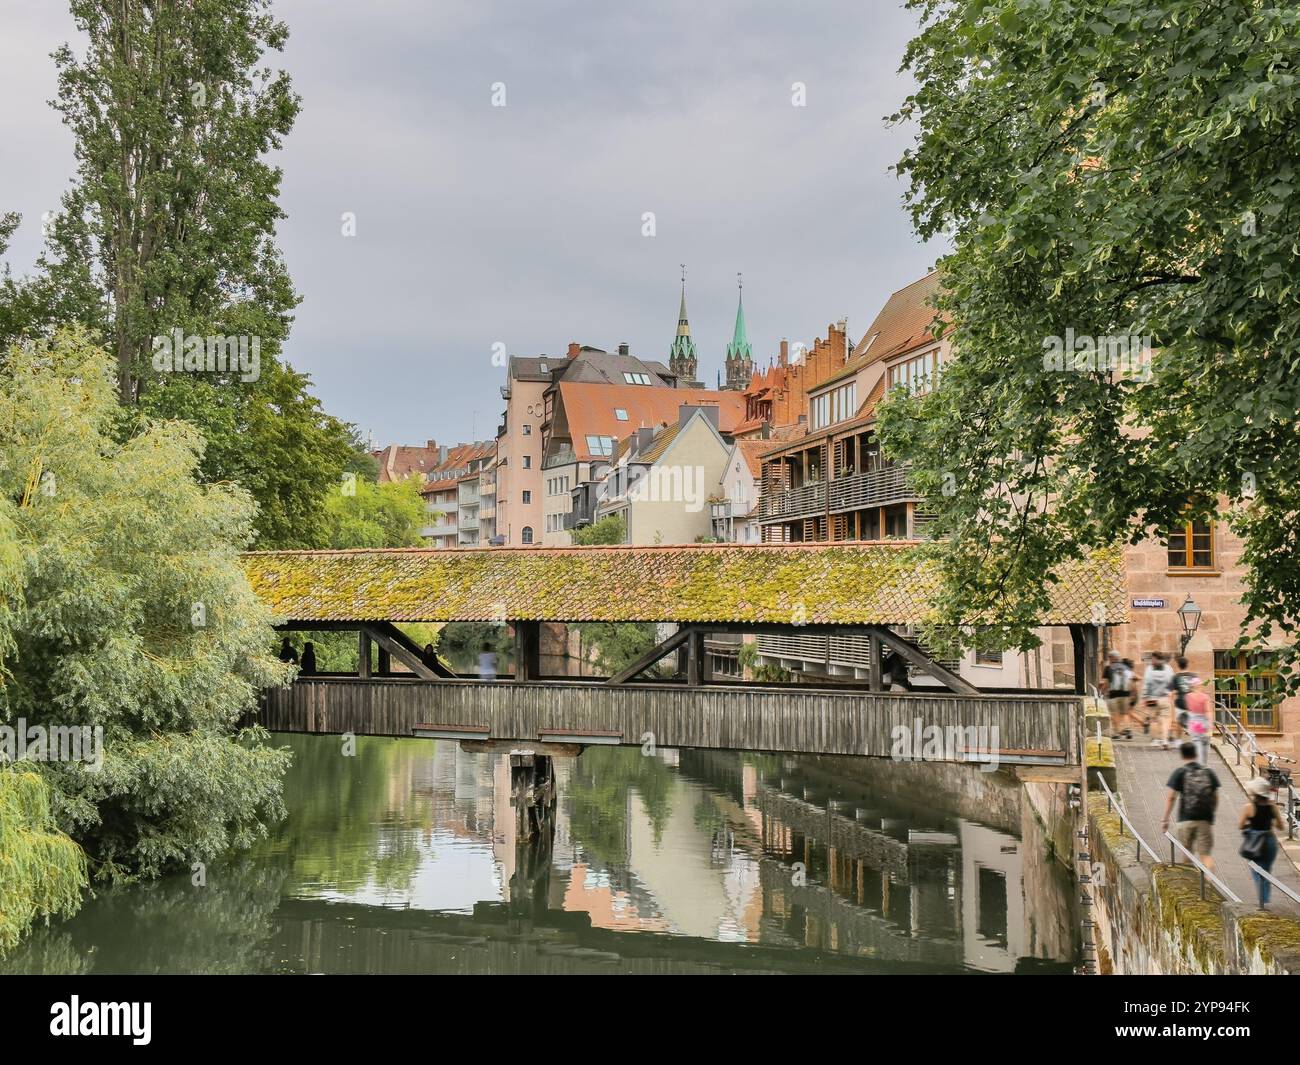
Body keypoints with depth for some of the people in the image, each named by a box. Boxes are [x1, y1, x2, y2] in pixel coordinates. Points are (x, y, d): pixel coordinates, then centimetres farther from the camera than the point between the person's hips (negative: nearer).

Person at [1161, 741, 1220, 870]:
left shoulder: (1179, 772, -3)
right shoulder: (1208, 772, 7)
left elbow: (1170, 798, -6)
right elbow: (1215, 797, 10)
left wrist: (1165, 819, -1)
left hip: (1186, 819, -2)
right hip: (1205, 820, 2)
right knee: (1206, 854, 2)